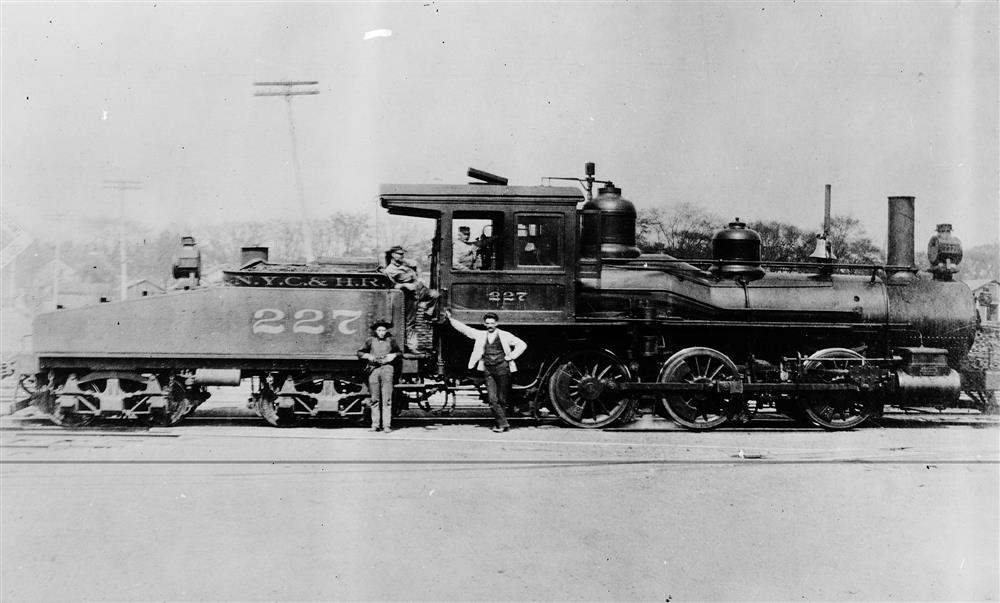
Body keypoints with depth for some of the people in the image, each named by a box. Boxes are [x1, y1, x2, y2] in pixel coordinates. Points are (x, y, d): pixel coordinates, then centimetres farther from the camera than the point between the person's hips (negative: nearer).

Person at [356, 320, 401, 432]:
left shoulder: (390, 340, 12)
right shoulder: (370, 340, 12)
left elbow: (399, 352, 24)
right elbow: (359, 353, 17)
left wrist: (393, 355, 3)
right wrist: (368, 356, -1)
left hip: (387, 368, -1)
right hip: (373, 369, 1)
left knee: (386, 399, -8)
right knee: (375, 399, 1)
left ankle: (386, 425, -9)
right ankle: (375, 424, 7)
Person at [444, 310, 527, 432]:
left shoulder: (505, 335, 2)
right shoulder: (481, 335, 10)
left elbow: (522, 345, 2)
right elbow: (464, 329, 12)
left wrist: (510, 357, -4)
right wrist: (450, 318, 7)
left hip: (502, 369, -2)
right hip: (488, 371, 2)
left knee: (502, 399, 1)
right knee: (492, 399, -9)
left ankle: (501, 424, 13)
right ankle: (502, 424, -7)